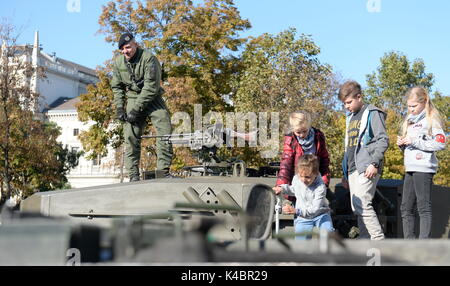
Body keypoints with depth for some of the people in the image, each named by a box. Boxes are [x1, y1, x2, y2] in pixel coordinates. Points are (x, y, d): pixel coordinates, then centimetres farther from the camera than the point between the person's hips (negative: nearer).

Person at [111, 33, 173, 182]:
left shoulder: (148, 58, -16)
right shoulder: (118, 62, 2)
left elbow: (151, 86, -21)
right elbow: (116, 87, 13)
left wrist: (137, 109, -22)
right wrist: (119, 108, 0)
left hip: (152, 98, -3)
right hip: (133, 98, 3)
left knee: (165, 130, -15)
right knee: (131, 137, -9)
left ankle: (163, 171, -8)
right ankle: (134, 175, -6)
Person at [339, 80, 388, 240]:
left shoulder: (372, 113, -2)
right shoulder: (351, 117, 23)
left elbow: (383, 140, -10)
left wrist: (374, 163, -19)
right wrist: (345, 173, 24)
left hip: (366, 169, -8)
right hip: (352, 170, 8)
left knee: (362, 204, -18)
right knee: (357, 208, 6)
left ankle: (379, 241, -13)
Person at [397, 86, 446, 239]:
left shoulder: (431, 119, -4)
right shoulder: (410, 120, 20)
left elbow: (440, 144, -15)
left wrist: (415, 142, -16)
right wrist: (402, 144, 6)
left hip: (424, 169, -9)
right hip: (410, 169, 9)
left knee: (424, 207, -8)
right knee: (406, 208, 9)